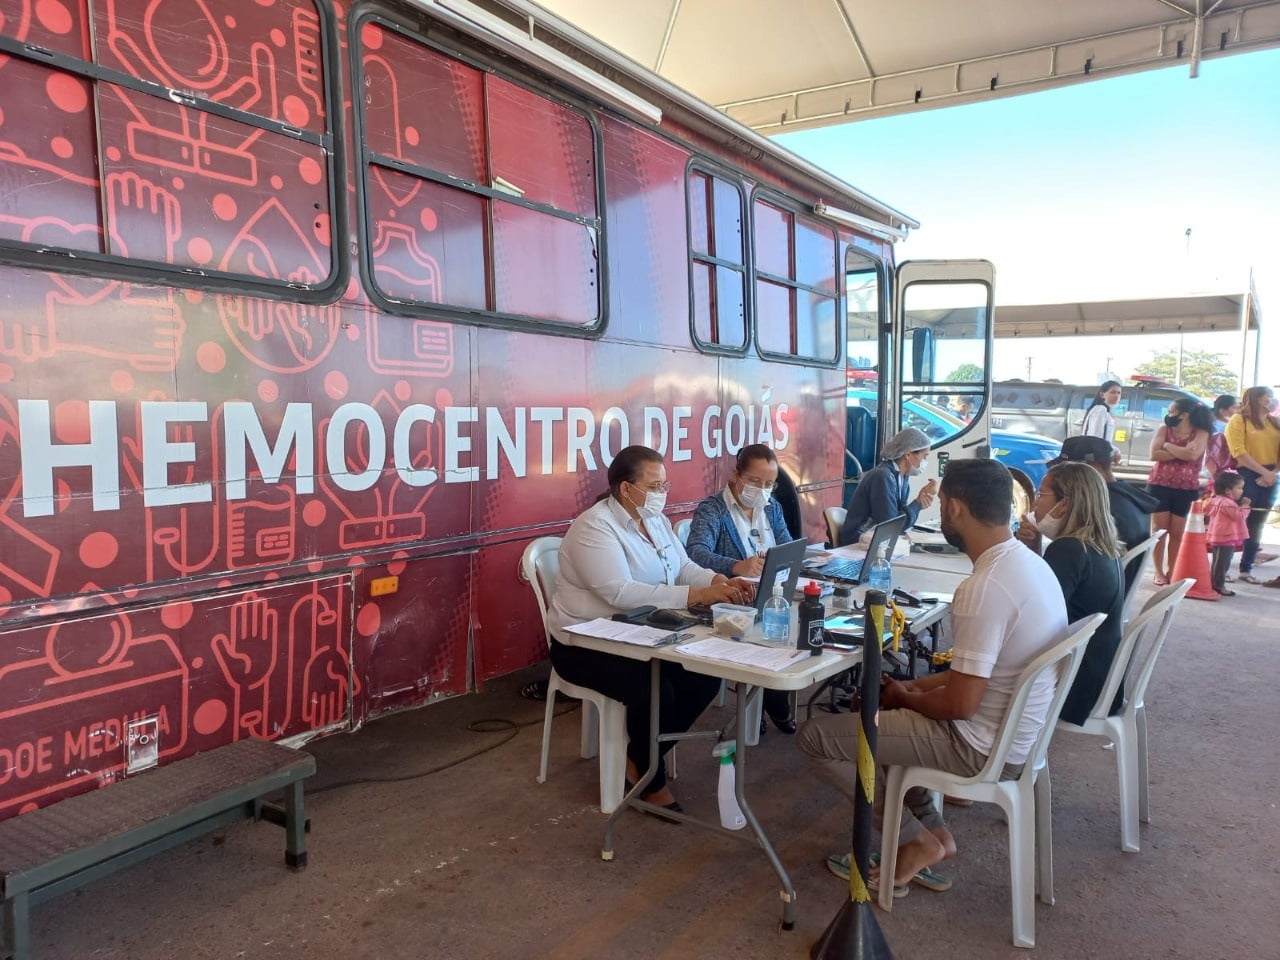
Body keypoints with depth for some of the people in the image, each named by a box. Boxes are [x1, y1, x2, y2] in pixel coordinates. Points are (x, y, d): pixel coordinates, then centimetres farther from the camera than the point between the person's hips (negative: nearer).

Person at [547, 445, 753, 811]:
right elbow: (620, 592, -33)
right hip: (586, 644, -8)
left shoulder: (656, 520, 6)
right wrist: (697, 595, -36)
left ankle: (641, 756, 8)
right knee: (655, 692, -28)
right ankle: (649, 777, 1)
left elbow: (684, 567, 5)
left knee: (705, 677, -10)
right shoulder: (594, 526, -22)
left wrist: (719, 581, -17)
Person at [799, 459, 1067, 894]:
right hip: (1017, 732, 9)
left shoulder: (984, 588, -28)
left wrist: (904, 698, -6)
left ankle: (916, 842, 8)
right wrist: (915, 686, 9)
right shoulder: (1030, 563, 2)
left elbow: (960, 704, -25)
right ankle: (932, 829, 19)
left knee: (815, 735, -4)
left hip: (985, 747, -9)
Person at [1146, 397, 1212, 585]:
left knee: (1177, 532, 4)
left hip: (1186, 489, 0)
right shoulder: (1164, 430, 3)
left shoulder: (1201, 433, -1)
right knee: (1159, 530, -1)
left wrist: (1168, 446, -10)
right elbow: (1154, 454, -10)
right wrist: (1181, 452, -15)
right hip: (1159, 485, 1)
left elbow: (1193, 454, -19)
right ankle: (1159, 573, 5)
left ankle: (1171, 571, 14)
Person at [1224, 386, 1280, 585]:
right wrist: (1264, 471, -15)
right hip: (1245, 476, -5)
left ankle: (1246, 569, 16)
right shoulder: (1239, 420, -1)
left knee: (1256, 526, 9)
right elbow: (1239, 453, -11)